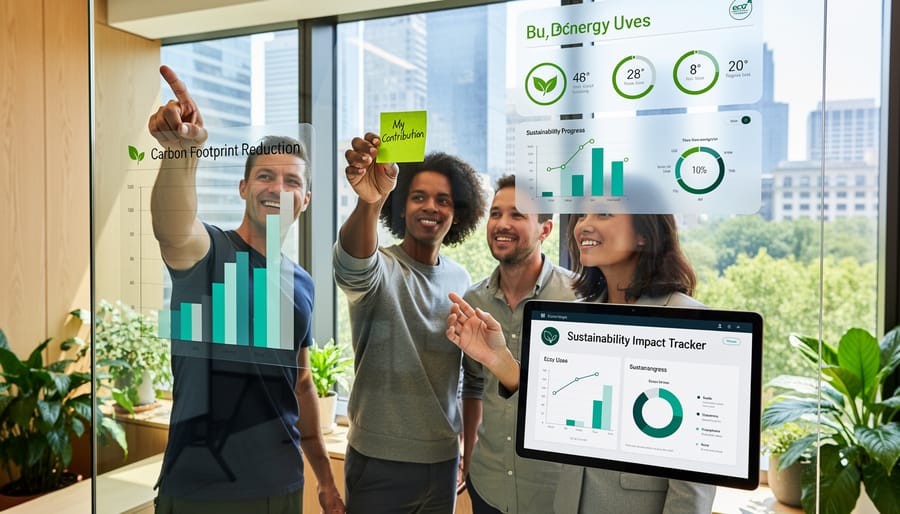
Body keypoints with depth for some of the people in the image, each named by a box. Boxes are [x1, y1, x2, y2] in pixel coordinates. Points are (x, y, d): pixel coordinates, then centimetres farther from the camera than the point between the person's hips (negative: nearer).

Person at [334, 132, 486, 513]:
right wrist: (367, 203, -56)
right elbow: (353, 265, -37)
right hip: (380, 462, -4)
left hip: (444, 458, 4)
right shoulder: (379, 268, -11)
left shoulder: (460, 279, 4)